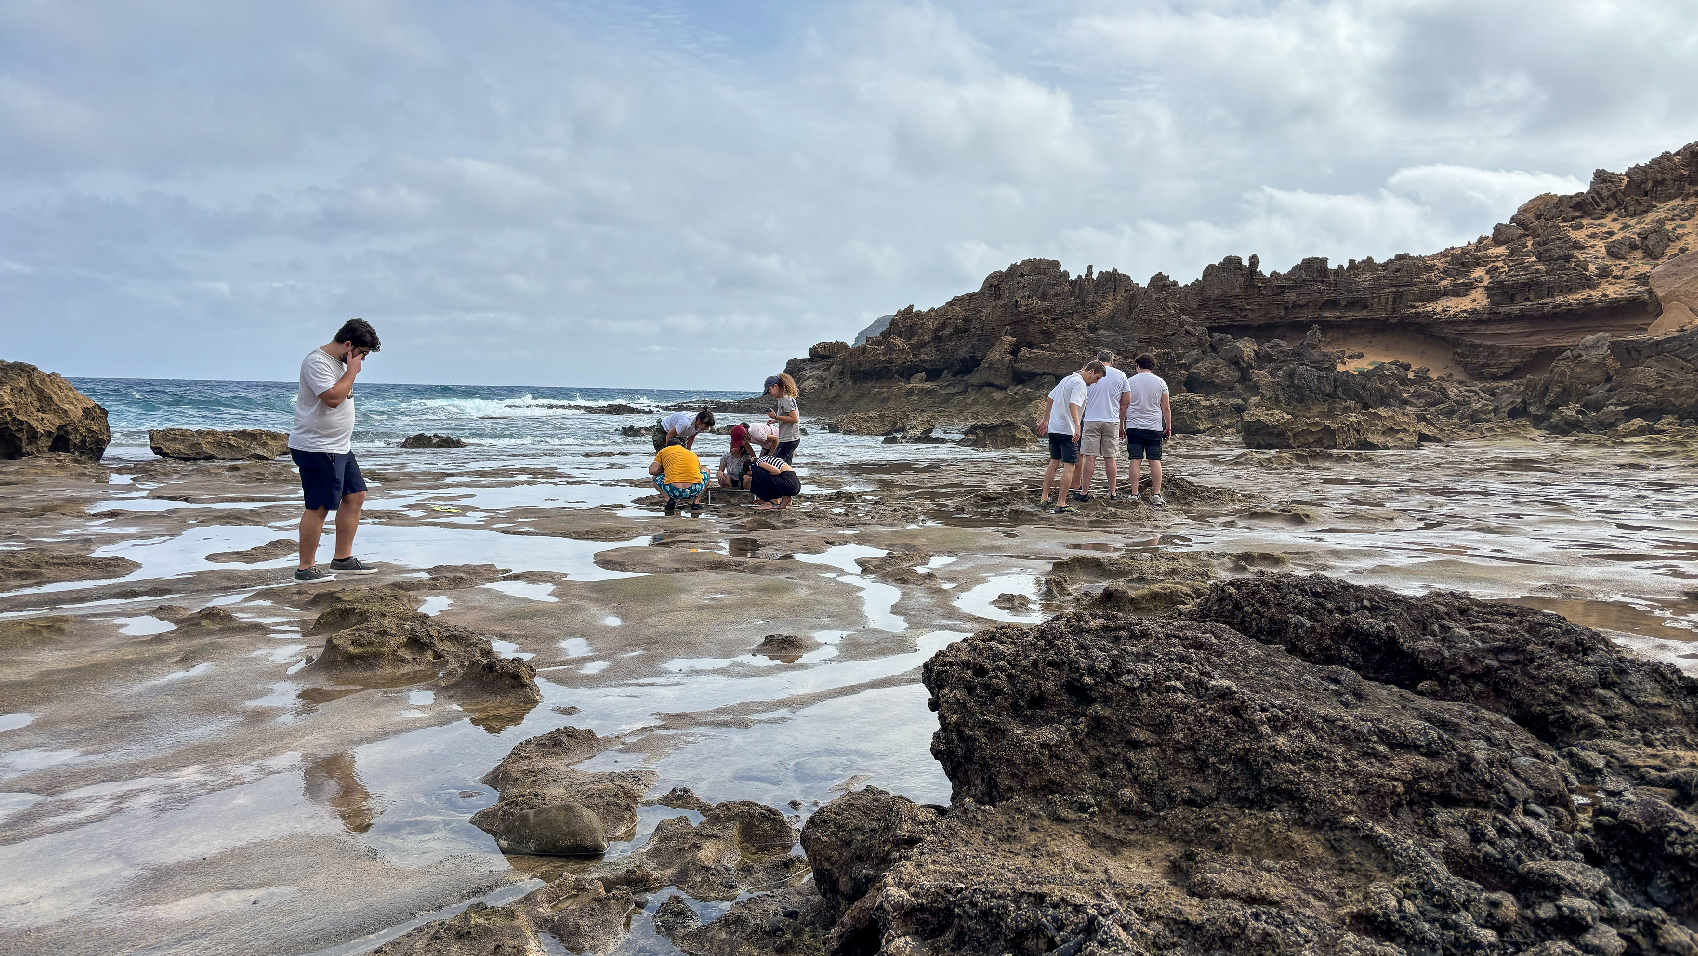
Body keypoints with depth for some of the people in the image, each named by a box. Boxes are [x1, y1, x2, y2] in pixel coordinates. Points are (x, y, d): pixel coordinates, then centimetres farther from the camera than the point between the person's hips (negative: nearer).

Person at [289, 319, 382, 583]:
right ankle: (305, 568, 1)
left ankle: (342, 559, 19)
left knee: (355, 496, 11)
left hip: (339, 446, 10)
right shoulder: (317, 361, -17)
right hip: (316, 448, -10)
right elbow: (332, 397, -27)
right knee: (319, 507, -7)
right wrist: (352, 371, -18)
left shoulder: (340, 362, 14)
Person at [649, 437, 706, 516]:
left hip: (673, 491, -1)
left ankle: (670, 499, 7)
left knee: (656, 477, 33)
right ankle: (696, 501, 16)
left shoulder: (663, 451, 21)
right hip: (694, 490, 1)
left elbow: (652, 471, 12)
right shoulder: (693, 454, 29)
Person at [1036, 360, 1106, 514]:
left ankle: (1044, 498, 21)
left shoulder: (1067, 379, 17)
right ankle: (1061, 504, -8)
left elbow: (1050, 399, 24)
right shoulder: (1079, 383, -12)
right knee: (1069, 465, -5)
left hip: (1053, 428, 9)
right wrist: (1077, 426, -36)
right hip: (1067, 430, -9)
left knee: (1054, 462, 18)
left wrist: (1045, 420, 32)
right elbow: (1073, 404, -27)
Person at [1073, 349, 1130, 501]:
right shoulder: (1120, 375, 4)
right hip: (1112, 421, 1)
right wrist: (1122, 425, 14)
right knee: (1110, 458, 6)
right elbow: (1126, 402, 6)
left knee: (1089, 457, -1)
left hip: (1091, 420, -1)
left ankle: (1084, 491, 0)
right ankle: (1113, 492, 12)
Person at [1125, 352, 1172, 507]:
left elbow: (1124, 406, 5)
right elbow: (1166, 408, 5)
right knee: (1155, 461, 3)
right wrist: (1168, 427, 14)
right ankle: (1156, 495, 2)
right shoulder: (1160, 382, 3)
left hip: (1134, 426, 0)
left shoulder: (1129, 382, 1)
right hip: (1154, 427, 0)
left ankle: (1134, 494, -2)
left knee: (1136, 461, -1)